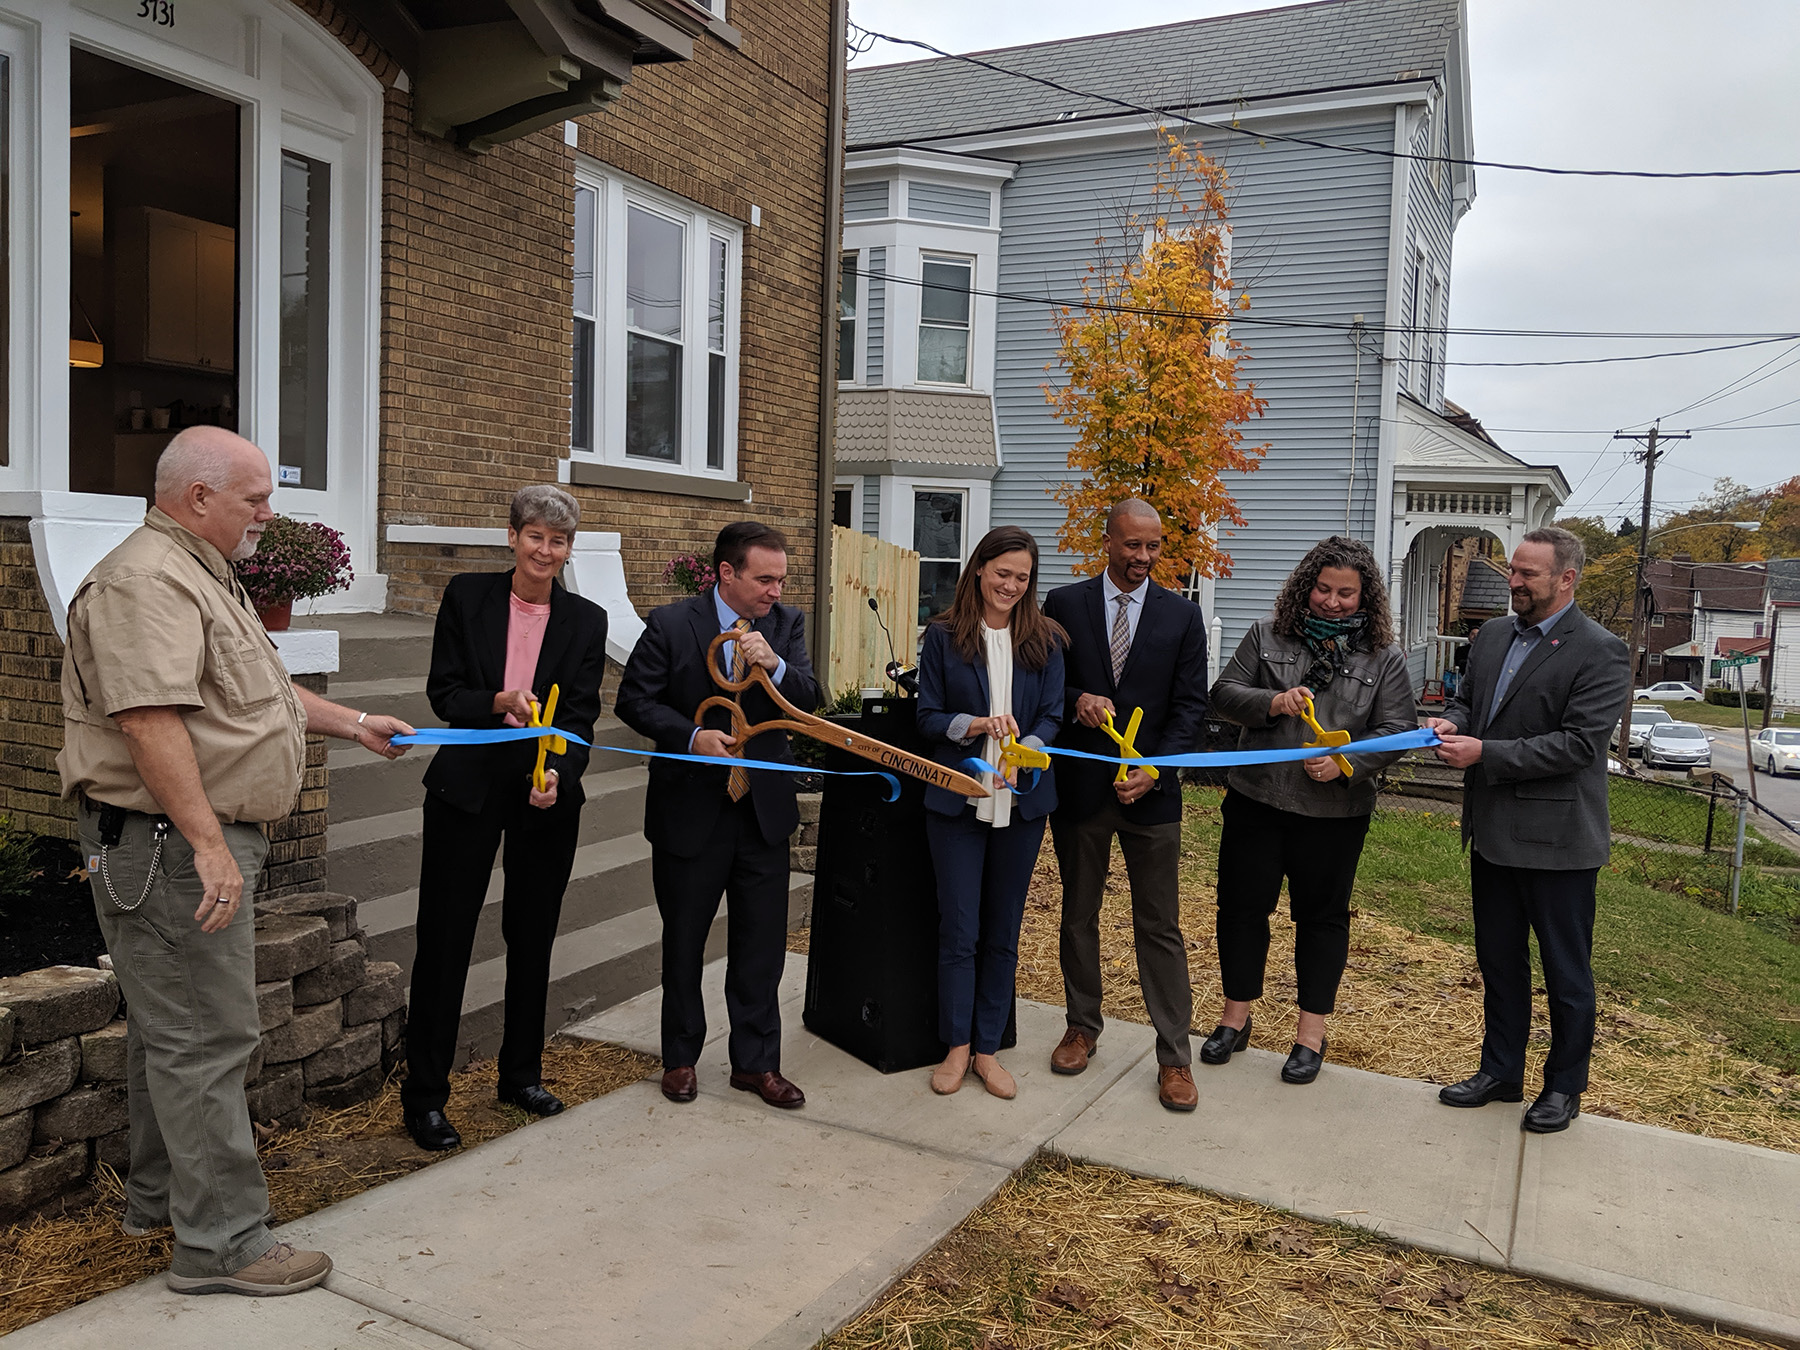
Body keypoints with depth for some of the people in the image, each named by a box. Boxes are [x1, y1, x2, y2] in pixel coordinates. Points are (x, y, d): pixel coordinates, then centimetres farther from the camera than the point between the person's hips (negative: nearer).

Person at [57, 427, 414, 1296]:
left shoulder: (204, 577, 18)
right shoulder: (148, 581, -18)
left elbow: (259, 690, 28)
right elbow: (150, 721, -28)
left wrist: (353, 724, 28)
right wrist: (208, 844, -30)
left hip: (205, 840, 11)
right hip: (170, 846, -11)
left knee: (170, 1025, 20)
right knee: (205, 1039, -5)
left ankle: (158, 1198, 34)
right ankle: (222, 1241, 5)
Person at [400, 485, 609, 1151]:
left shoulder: (587, 621, 2)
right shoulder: (467, 595, -1)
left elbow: (581, 715, -4)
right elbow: (442, 692, -2)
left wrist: (559, 774, -21)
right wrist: (501, 701, -21)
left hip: (547, 796, 2)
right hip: (467, 787, -2)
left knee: (533, 939, 13)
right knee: (444, 939, 1)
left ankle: (522, 1074, 31)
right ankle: (424, 1095, 13)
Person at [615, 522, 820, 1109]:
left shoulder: (787, 624, 1)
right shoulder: (670, 624, -8)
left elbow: (808, 700, -5)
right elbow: (635, 699, -6)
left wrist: (775, 665, -24)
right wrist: (691, 736, -20)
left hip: (764, 809, 3)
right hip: (691, 811, -2)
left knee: (762, 944, 9)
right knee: (683, 940, 13)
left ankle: (756, 1062, 24)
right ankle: (680, 1057, 32)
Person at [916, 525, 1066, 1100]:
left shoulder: (1045, 639, 5)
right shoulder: (943, 636, 0)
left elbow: (1051, 716, 2)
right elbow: (927, 716, -1)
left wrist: (1028, 750, -19)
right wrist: (975, 724, -20)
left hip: (1021, 802, 2)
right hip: (957, 799, -2)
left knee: (1002, 933, 10)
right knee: (958, 930, 3)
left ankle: (987, 1048, 23)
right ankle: (957, 1046, 19)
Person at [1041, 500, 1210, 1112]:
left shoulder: (1182, 615, 3)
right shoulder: (1064, 604, 2)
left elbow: (1190, 706, 0)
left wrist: (1154, 772, -12)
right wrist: (1075, 701, -16)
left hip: (1150, 789, -1)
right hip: (1079, 786, 1)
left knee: (1160, 928, 2)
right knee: (1078, 916, 13)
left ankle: (1174, 1056, 11)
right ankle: (1083, 1027, 31)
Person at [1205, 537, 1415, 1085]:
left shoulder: (1385, 657, 1)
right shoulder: (1267, 636, 3)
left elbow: (1397, 729, -2)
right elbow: (1224, 692, 1)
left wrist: (1347, 763, -18)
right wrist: (1271, 703, -18)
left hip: (1334, 812, -1)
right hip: (1256, 799, 1)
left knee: (1322, 916, 9)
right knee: (1242, 906, 9)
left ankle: (1312, 1033, 23)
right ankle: (1236, 1018, 26)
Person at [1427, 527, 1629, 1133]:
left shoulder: (1600, 653, -14)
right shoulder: (1492, 638, 9)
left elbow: (1578, 742, -20)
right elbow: (1468, 698, 18)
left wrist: (1485, 754, -23)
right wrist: (1452, 723, -6)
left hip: (1557, 839, -7)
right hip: (1493, 833, 7)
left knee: (1566, 971, 10)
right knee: (1499, 961, 18)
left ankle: (1564, 1086, 26)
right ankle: (1501, 1071, 33)